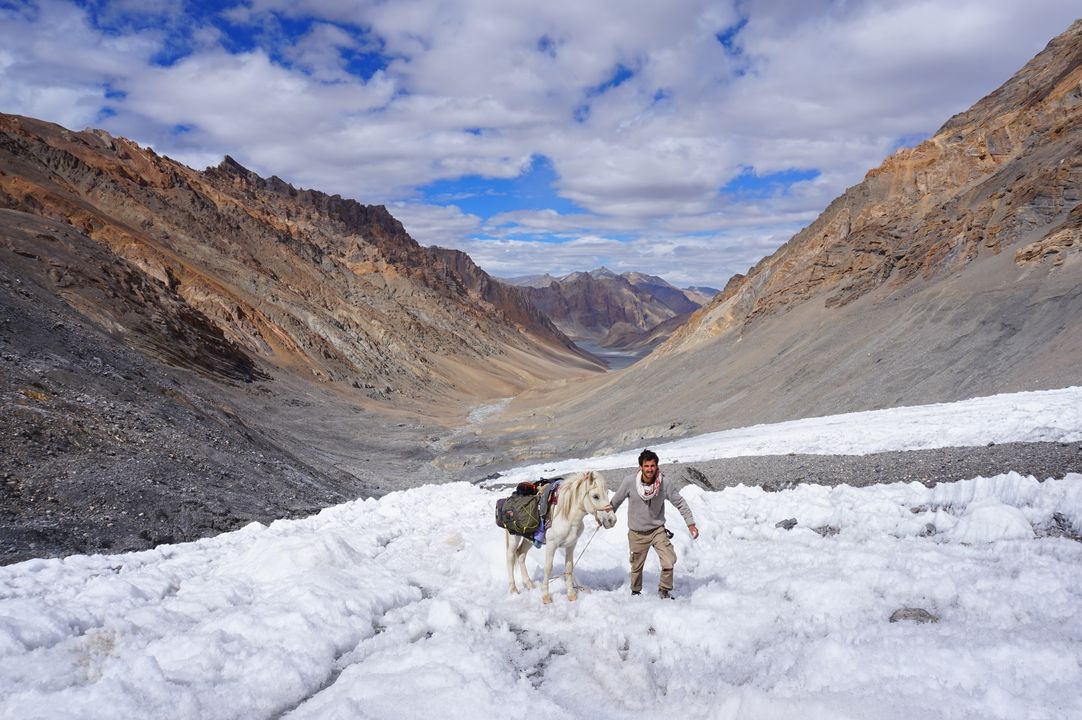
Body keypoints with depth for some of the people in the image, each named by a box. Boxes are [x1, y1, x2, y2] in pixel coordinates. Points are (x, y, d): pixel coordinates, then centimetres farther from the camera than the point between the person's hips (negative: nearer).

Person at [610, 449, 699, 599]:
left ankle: (664, 590, 11)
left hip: (657, 530, 0)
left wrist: (690, 523, -8)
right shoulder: (630, 482, -19)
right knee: (636, 566, 14)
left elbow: (680, 502, -5)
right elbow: (616, 501, -2)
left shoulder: (664, 484, -17)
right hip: (637, 533, 0)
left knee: (669, 561, -14)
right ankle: (635, 592, 41)